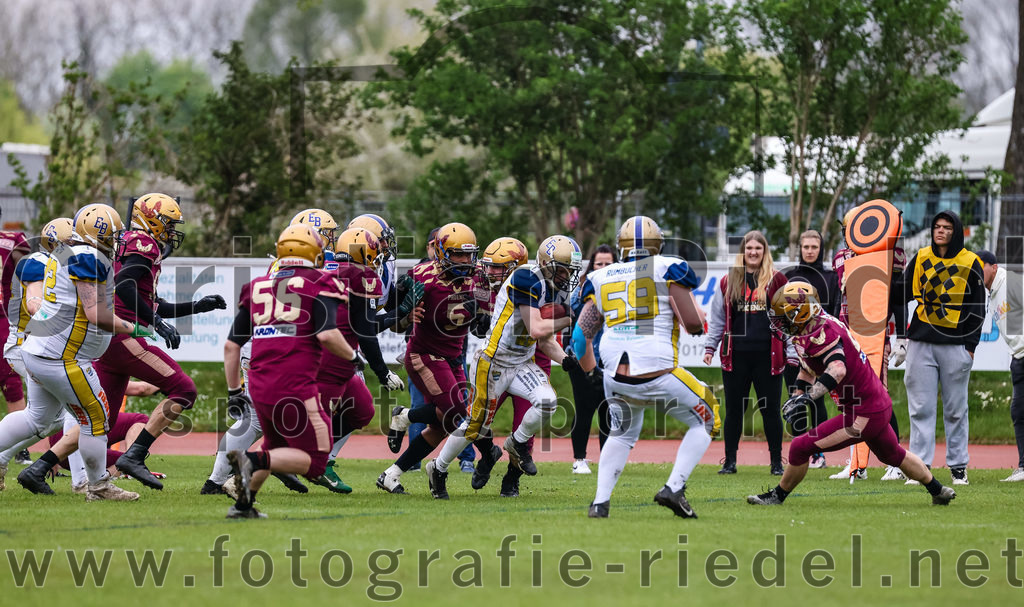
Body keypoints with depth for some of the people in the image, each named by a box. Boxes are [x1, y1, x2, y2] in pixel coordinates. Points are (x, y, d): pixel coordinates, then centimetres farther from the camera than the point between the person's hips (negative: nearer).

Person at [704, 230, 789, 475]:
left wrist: (792, 352, 1)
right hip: (736, 356, 2)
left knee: (770, 410, 2)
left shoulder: (777, 280, 4)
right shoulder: (729, 282, 10)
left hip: (768, 356, -2)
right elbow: (717, 318, 15)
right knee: (734, 410, 6)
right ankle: (730, 461, 13)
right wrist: (710, 347, 7)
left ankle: (777, 462, 11)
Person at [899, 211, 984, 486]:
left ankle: (958, 467, 10)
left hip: (956, 345, -2)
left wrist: (971, 345, -3)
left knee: (956, 410, 4)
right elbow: (904, 293, 12)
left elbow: (977, 308, 3)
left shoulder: (970, 263, 1)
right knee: (921, 409, -1)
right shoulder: (920, 259, 7)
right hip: (921, 343, 2)